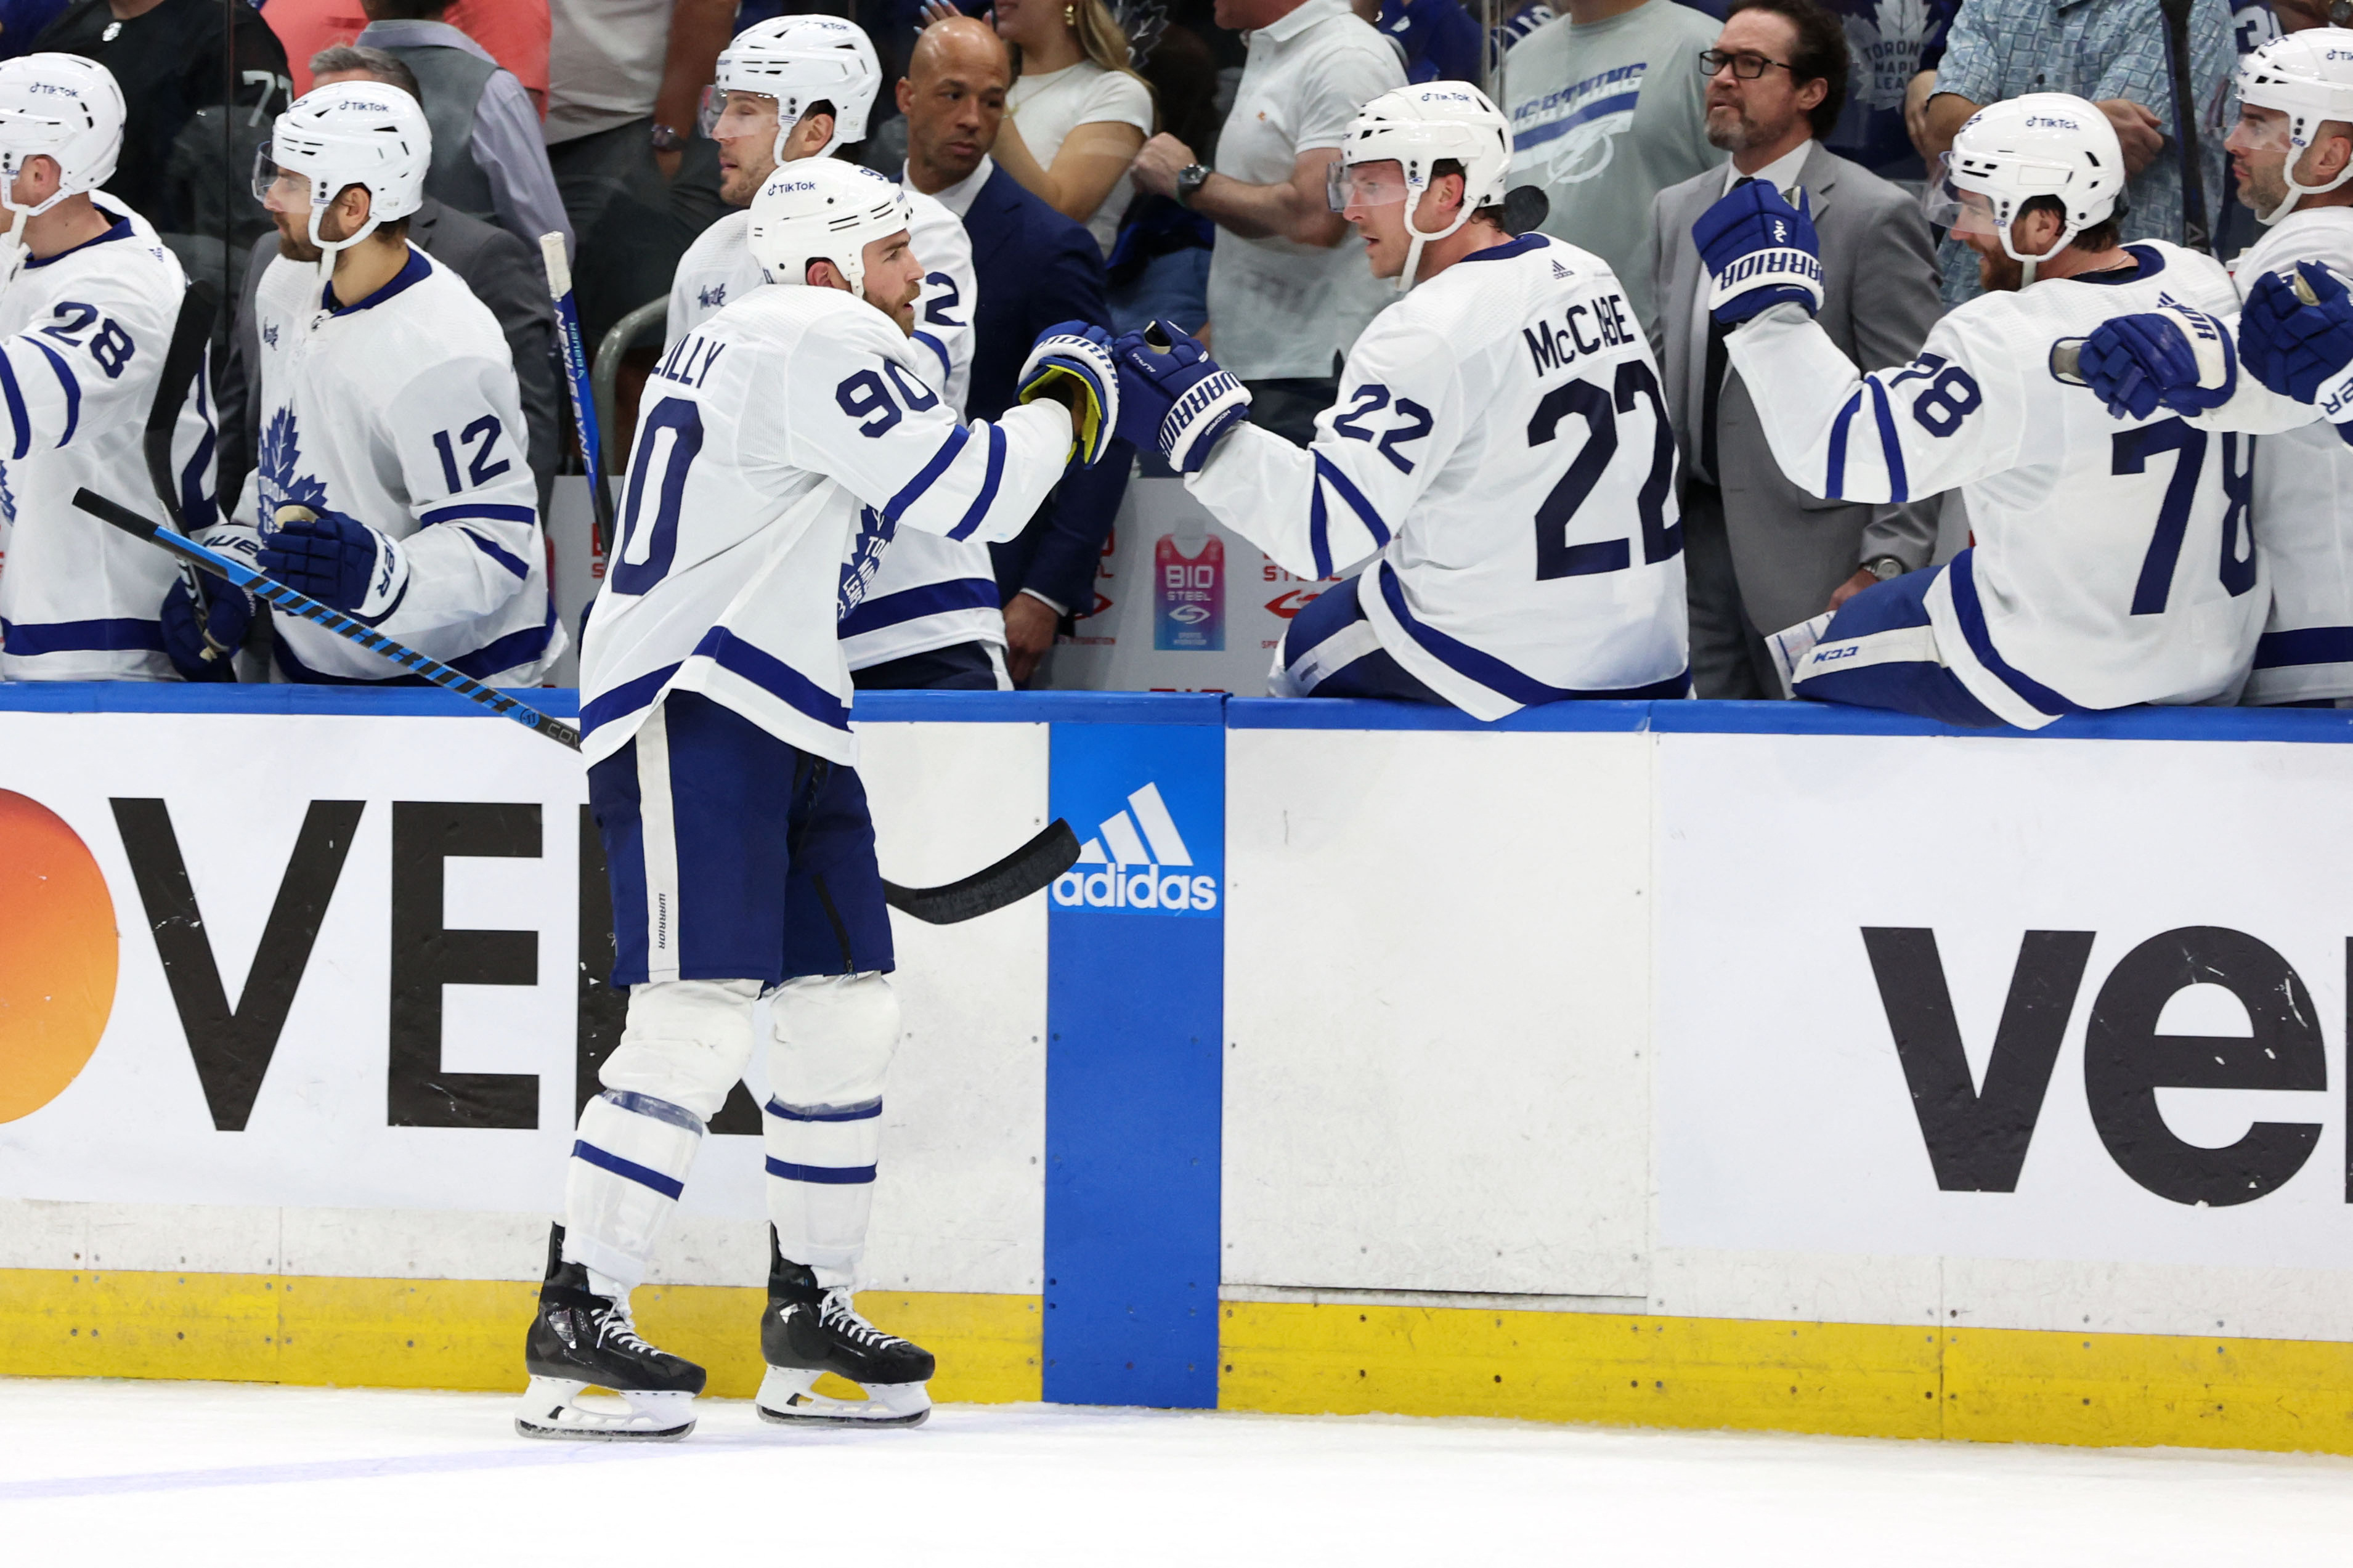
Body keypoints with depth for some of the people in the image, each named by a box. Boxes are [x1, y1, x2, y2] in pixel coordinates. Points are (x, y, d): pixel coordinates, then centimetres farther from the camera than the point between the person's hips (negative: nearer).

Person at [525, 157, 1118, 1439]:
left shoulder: (745, 348, 20)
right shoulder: (817, 344, -12)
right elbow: (971, 492, -15)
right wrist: (1067, 403, 2)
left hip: (780, 714, 11)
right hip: (687, 717, -11)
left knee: (846, 1017, 10)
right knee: (695, 1022, -16)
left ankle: (809, 1318, 19)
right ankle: (573, 1325, -17)